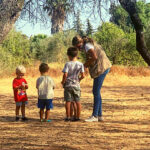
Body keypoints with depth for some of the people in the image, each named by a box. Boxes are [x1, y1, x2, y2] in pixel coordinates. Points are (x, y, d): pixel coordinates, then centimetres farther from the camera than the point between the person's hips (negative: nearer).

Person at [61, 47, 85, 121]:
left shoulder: (67, 64, -9)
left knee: (68, 101, 3)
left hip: (68, 85, -2)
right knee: (77, 101, 8)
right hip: (76, 85, 2)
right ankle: (77, 117, 10)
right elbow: (83, 75, -5)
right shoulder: (80, 64, -2)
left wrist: (63, 82, -1)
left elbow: (65, 74, -17)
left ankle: (68, 117, 5)